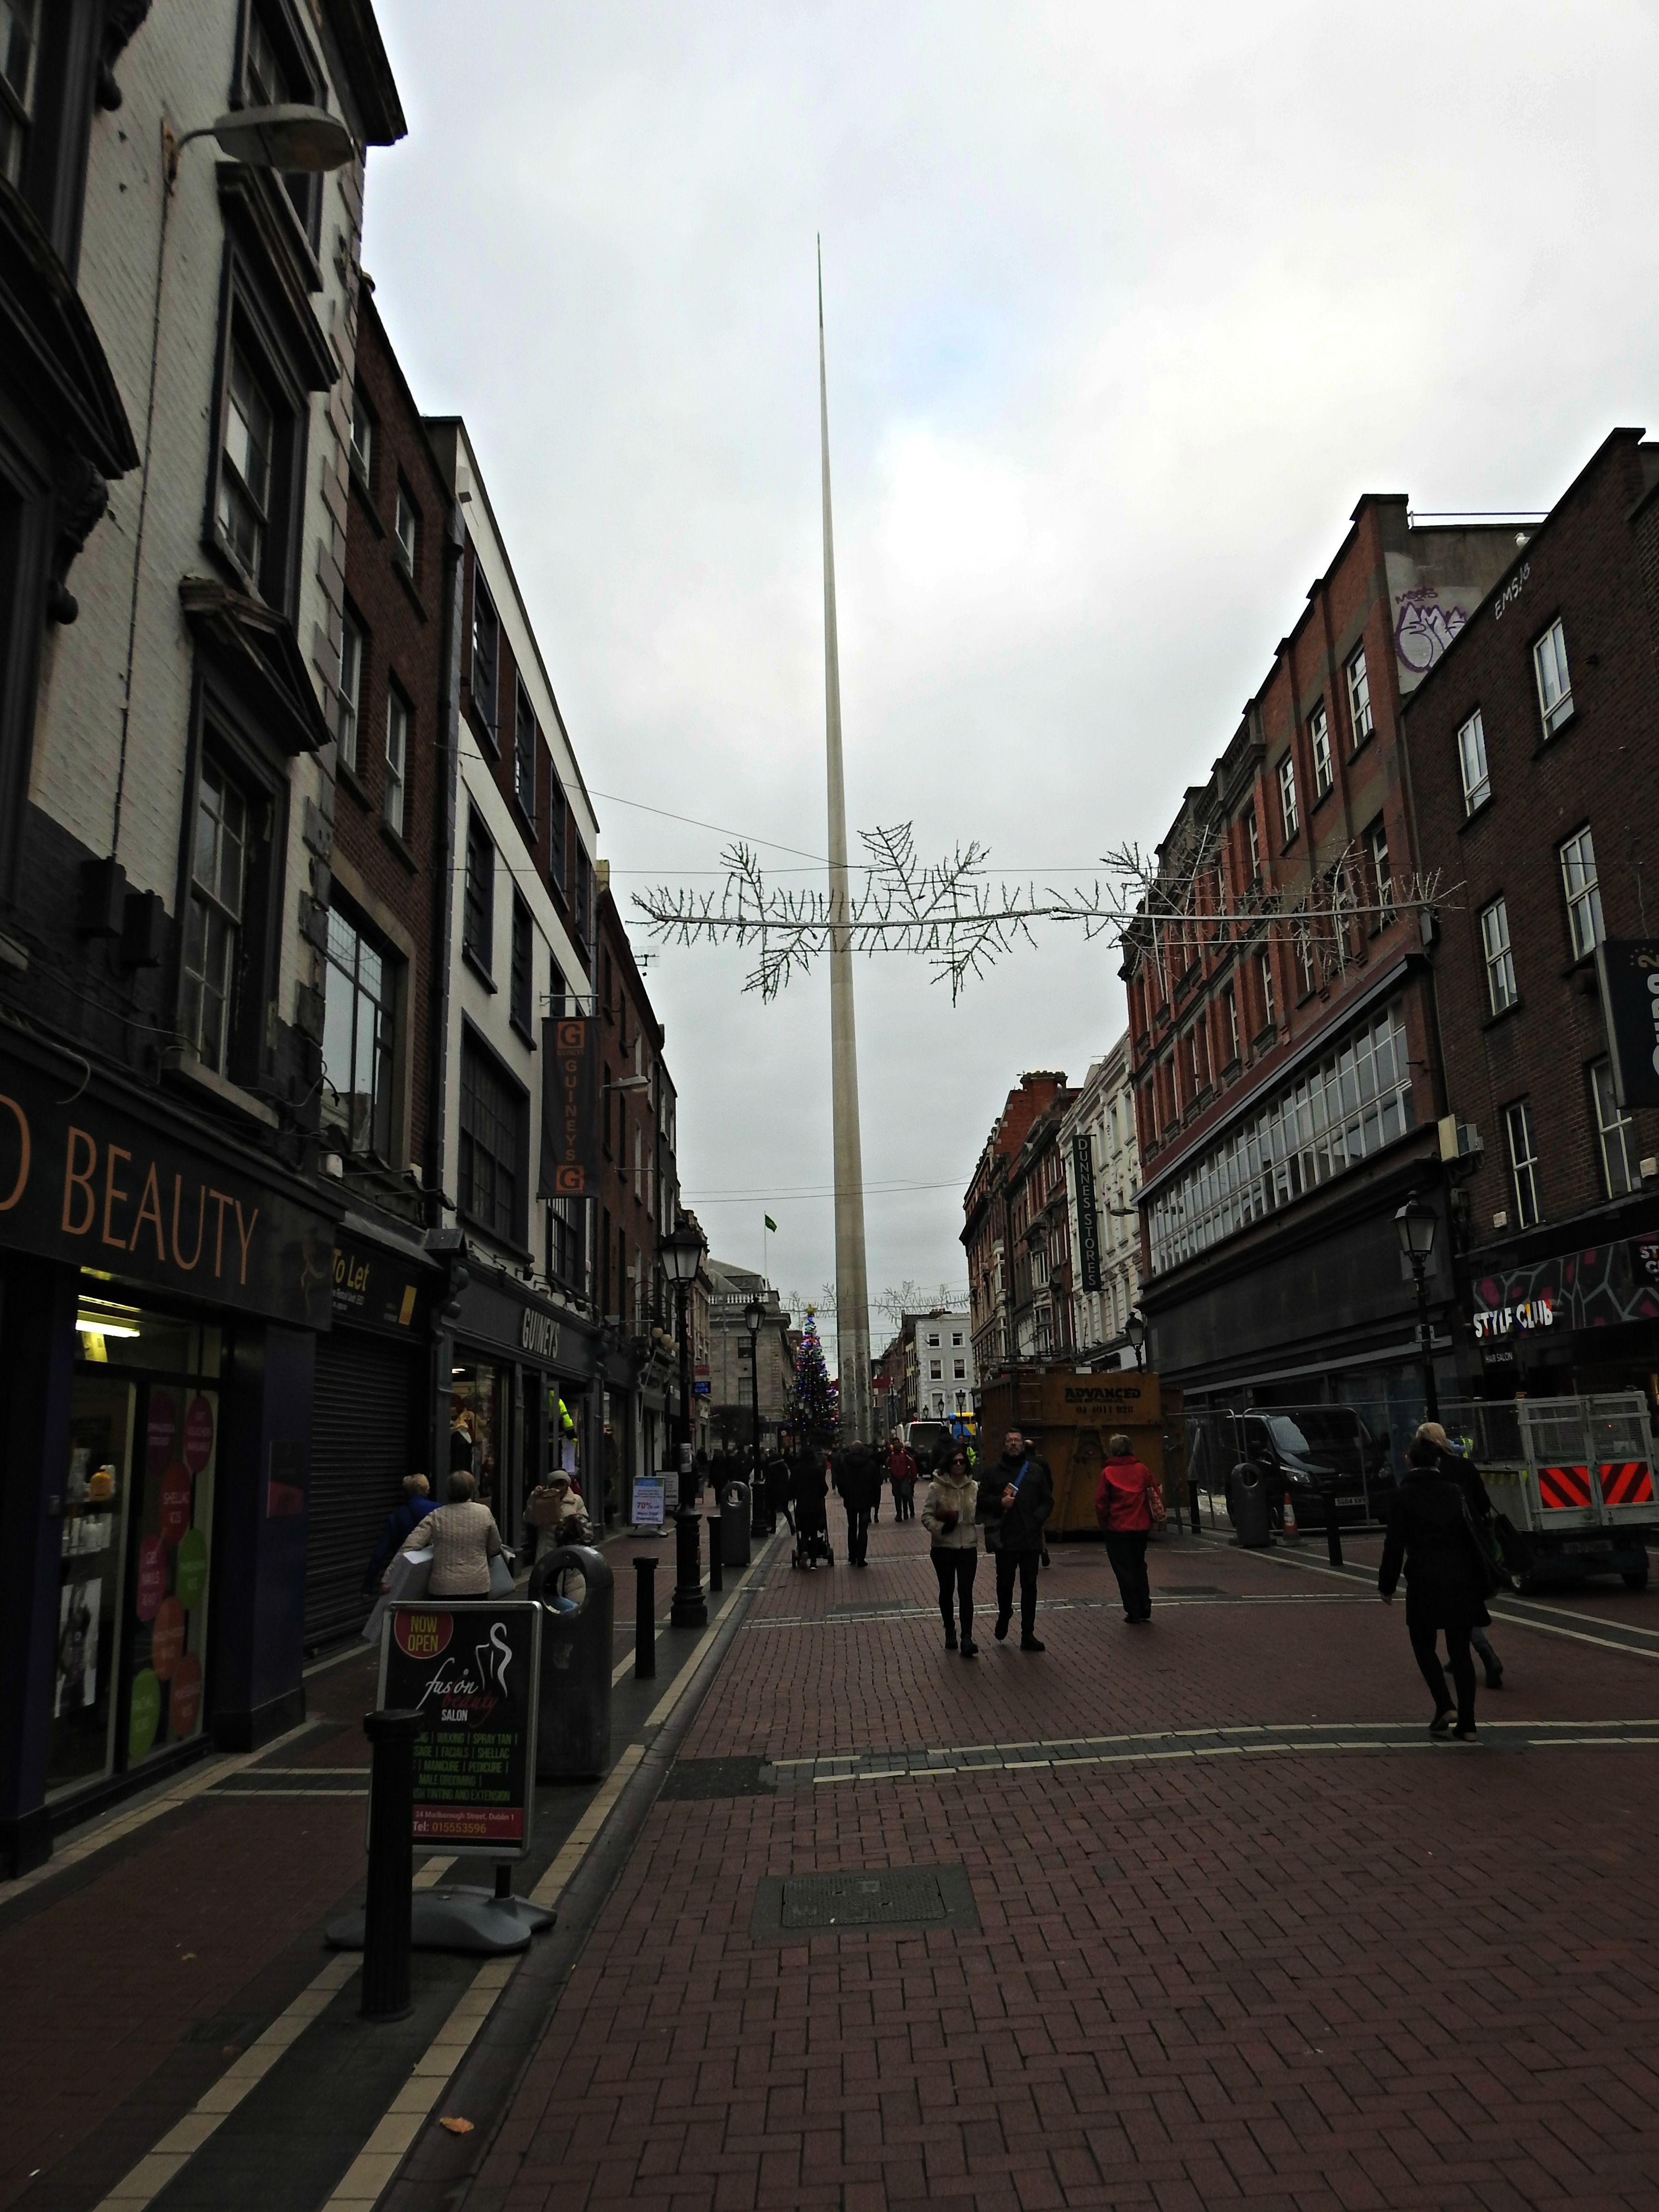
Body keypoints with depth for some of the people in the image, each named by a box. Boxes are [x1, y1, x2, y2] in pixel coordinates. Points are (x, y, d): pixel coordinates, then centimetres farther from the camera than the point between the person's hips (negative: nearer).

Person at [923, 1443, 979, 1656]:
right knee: (947, 1590, 13)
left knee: (966, 1592, -7)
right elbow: (926, 1516, -8)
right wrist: (940, 1527, -23)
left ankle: (967, 1639, -10)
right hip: (944, 1547, -1)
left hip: (968, 1547, 1)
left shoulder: (974, 1487, 0)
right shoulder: (936, 1487, -9)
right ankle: (950, 1632, 32)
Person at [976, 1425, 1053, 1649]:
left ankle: (1028, 1635, 9)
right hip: (1005, 1538, -1)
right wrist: (999, 1503, -13)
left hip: (1031, 1538, 1)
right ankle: (1004, 1615, 34)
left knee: (1030, 1586, 3)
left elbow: (1048, 1501, 11)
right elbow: (981, 1500, 3)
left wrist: (1038, 1518, -6)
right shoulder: (993, 1472, 6)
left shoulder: (1036, 1471, 11)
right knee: (1005, 1583, 3)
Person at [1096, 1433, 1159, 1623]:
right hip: (1141, 1527, 4)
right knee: (1139, 1566, 19)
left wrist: (1104, 1524, 5)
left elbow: (1101, 1503, -8)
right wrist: (1151, 1518, 18)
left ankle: (1133, 1613, 5)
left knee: (1124, 1570, 5)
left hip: (1117, 1529, -4)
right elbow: (1156, 1495, 6)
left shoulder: (1108, 1473, -8)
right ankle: (1145, 1609, 18)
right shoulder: (1141, 1470, 2)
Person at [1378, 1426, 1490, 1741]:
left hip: (1424, 1581, -3)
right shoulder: (1454, 1491, 4)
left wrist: (1386, 1585, 3)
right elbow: (1471, 1536, 5)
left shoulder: (1403, 1496, -5)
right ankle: (1467, 1724, 10)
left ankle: (1444, 1706, -4)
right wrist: (1480, 1583, 12)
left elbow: (1394, 1544, -6)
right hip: (1461, 1580, 3)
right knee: (1460, 1648, 10)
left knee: (1423, 1644, 14)